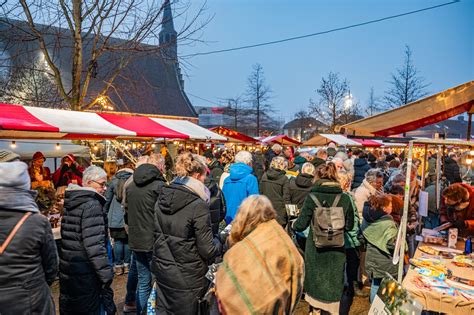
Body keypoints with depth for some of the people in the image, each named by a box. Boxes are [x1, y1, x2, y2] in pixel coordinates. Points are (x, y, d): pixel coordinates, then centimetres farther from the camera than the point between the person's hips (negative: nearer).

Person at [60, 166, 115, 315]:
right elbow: (95, 245, -26)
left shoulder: (72, 202, 8)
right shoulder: (92, 204, -19)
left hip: (67, 269, 9)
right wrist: (106, 274, -22)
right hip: (86, 274, -9)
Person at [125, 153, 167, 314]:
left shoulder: (130, 185, 7)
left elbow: (127, 213, 16)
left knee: (143, 283, 17)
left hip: (136, 242, 7)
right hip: (154, 242, -6)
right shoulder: (160, 185, -15)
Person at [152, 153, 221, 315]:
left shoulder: (162, 197, -1)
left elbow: (157, 233, 11)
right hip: (186, 277, -6)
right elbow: (207, 249, -16)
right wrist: (218, 244, 4)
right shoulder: (198, 205, -20)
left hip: (162, 270, 6)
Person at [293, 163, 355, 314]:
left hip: (316, 248, -1)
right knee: (334, 281, 17)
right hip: (337, 249, 1)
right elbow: (349, 225, 3)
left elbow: (300, 225, -11)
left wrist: (293, 224, 10)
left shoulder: (312, 197, -14)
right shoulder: (345, 198, -7)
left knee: (316, 278, 21)